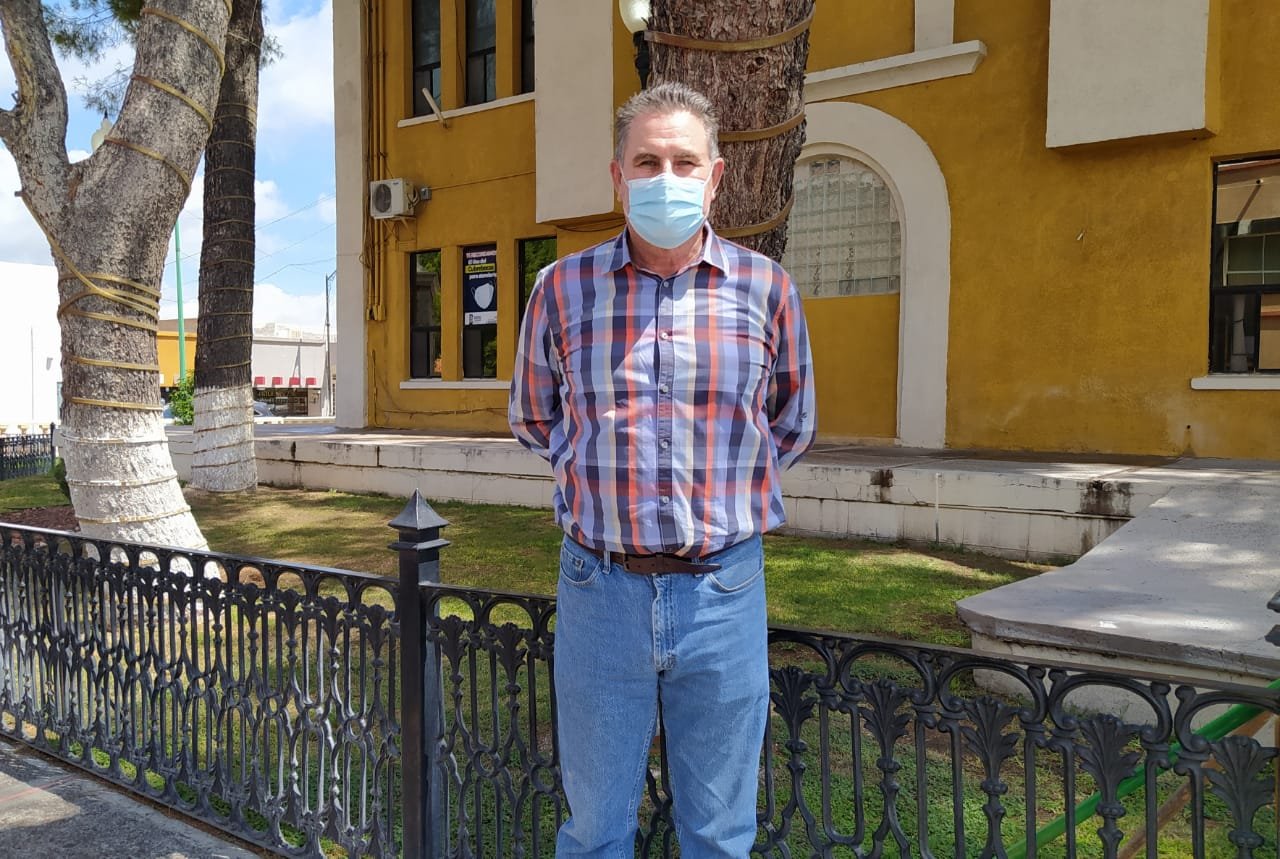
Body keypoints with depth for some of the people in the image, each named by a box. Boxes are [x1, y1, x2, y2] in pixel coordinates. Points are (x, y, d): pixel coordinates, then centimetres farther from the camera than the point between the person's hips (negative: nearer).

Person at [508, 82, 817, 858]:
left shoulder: (766, 287, 0)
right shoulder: (563, 288, 0)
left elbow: (791, 428, 13)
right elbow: (533, 420, 15)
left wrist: (721, 481, 9)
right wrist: (599, 475, 9)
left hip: (723, 592, 0)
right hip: (600, 587, 1)